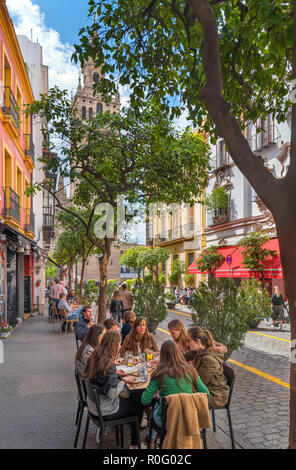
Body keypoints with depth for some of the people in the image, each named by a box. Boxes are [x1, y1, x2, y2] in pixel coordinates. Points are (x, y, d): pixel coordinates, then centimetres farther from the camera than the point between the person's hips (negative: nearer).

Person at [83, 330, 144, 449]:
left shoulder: (94, 358, -2)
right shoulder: (109, 364, -27)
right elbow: (112, 393, -28)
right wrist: (124, 380, -14)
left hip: (94, 406, 8)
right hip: (104, 411, -8)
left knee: (133, 397, 20)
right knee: (138, 401, 12)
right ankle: (134, 444, 24)